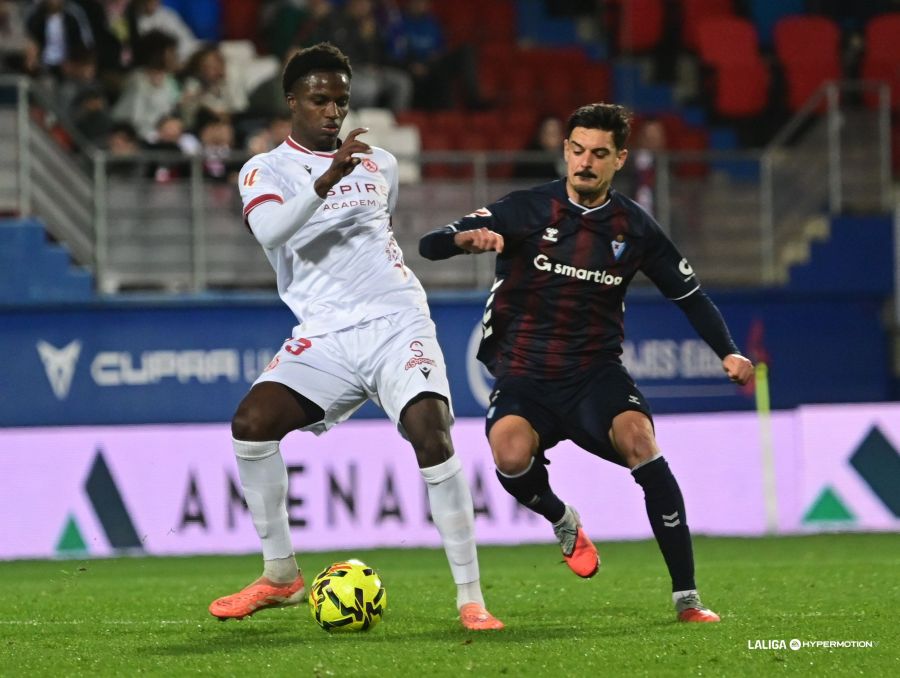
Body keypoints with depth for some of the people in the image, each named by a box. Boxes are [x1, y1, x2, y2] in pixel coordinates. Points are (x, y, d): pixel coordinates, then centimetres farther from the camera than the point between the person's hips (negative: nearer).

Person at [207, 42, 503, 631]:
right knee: (252, 421, -21)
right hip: (325, 335, -1)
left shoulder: (379, 164, 15)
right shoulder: (266, 169, 4)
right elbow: (269, 229, -19)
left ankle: (471, 599, -18)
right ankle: (281, 577, -3)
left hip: (398, 323, 1)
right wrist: (327, 180, -31)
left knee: (432, 435, -22)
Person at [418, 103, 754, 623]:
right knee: (511, 454, -33)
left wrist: (729, 352, -1)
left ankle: (687, 596, -22)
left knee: (639, 440, -30)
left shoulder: (635, 228, 3)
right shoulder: (529, 210, -4)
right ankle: (562, 520, 4)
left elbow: (690, 294, 14)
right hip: (524, 377, -1)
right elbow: (429, 245, -8)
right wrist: (469, 237, -31)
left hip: (596, 373, 1)